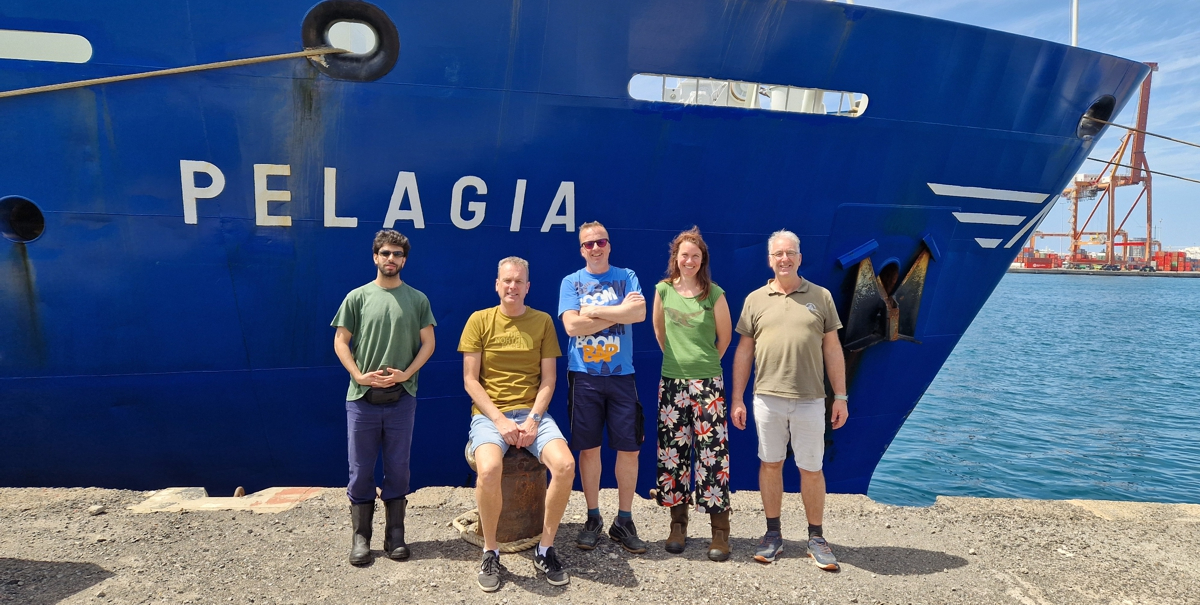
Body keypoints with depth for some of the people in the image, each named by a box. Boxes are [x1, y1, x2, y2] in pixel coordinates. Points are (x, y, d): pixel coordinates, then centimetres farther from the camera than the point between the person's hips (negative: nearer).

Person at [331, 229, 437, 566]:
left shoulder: (417, 299, 5)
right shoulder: (357, 297, 4)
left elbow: (428, 343, 4)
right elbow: (341, 342, 3)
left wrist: (406, 374, -10)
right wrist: (359, 375, -10)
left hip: (401, 398, 0)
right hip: (362, 398, 0)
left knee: (398, 469, 7)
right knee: (361, 470, 5)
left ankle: (395, 536, 17)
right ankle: (360, 537, 15)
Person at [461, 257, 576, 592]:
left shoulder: (543, 321, 6)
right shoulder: (479, 320, 1)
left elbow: (548, 379, 4)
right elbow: (470, 380, -2)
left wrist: (533, 419, -11)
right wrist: (500, 419, -13)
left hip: (532, 412, 2)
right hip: (490, 413, -2)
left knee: (565, 465, -26)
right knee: (489, 470, -33)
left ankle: (545, 550, -5)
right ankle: (491, 552, -8)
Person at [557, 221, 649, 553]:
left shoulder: (627, 277, 7)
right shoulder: (571, 282, 5)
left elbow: (639, 313, -10)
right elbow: (572, 325, -9)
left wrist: (594, 311, -12)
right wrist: (619, 311, -10)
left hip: (621, 375, 1)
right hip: (584, 376, 0)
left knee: (629, 448, 2)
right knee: (589, 448, 5)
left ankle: (623, 521, 16)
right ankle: (593, 519, 19)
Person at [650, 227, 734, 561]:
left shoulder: (714, 294, -4)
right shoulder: (663, 290, 3)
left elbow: (725, 336, 5)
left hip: (707, 383, -2)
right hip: (672, 381, 3)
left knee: (713, 452, -3)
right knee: (672, 452, 7)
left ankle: (720, 530, 5)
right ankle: (678, 523, 20)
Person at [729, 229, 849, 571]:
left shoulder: (820, 297, 5)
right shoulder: (755, 300, 6)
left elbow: (832, 349, 7)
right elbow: (744, 351, 8)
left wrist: (840, 397, 3)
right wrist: (737, 399, 4)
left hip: (809, 399, -1)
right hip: (767, 398, 1)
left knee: (811, 469, 6)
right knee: (770, 464, 9)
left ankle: (816, 538, 20)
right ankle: (773, 533, 23)